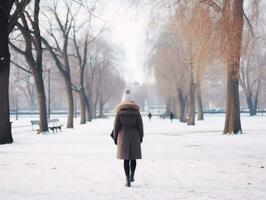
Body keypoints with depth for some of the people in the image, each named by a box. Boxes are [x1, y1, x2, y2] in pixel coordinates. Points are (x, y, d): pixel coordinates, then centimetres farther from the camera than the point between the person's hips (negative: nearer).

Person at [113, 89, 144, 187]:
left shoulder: (119, 111, -3)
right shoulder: (136, 111, -1)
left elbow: (116, 125, -1)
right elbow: (140, 125, 1)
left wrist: (115, 137, 7)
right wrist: (141, 137, 10)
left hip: (123, 136, -1)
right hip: (134, 136, 1)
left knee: (126, 158, 1)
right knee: (133, 157, 16)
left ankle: (128, 180, -4)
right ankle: (132, 176, 22)